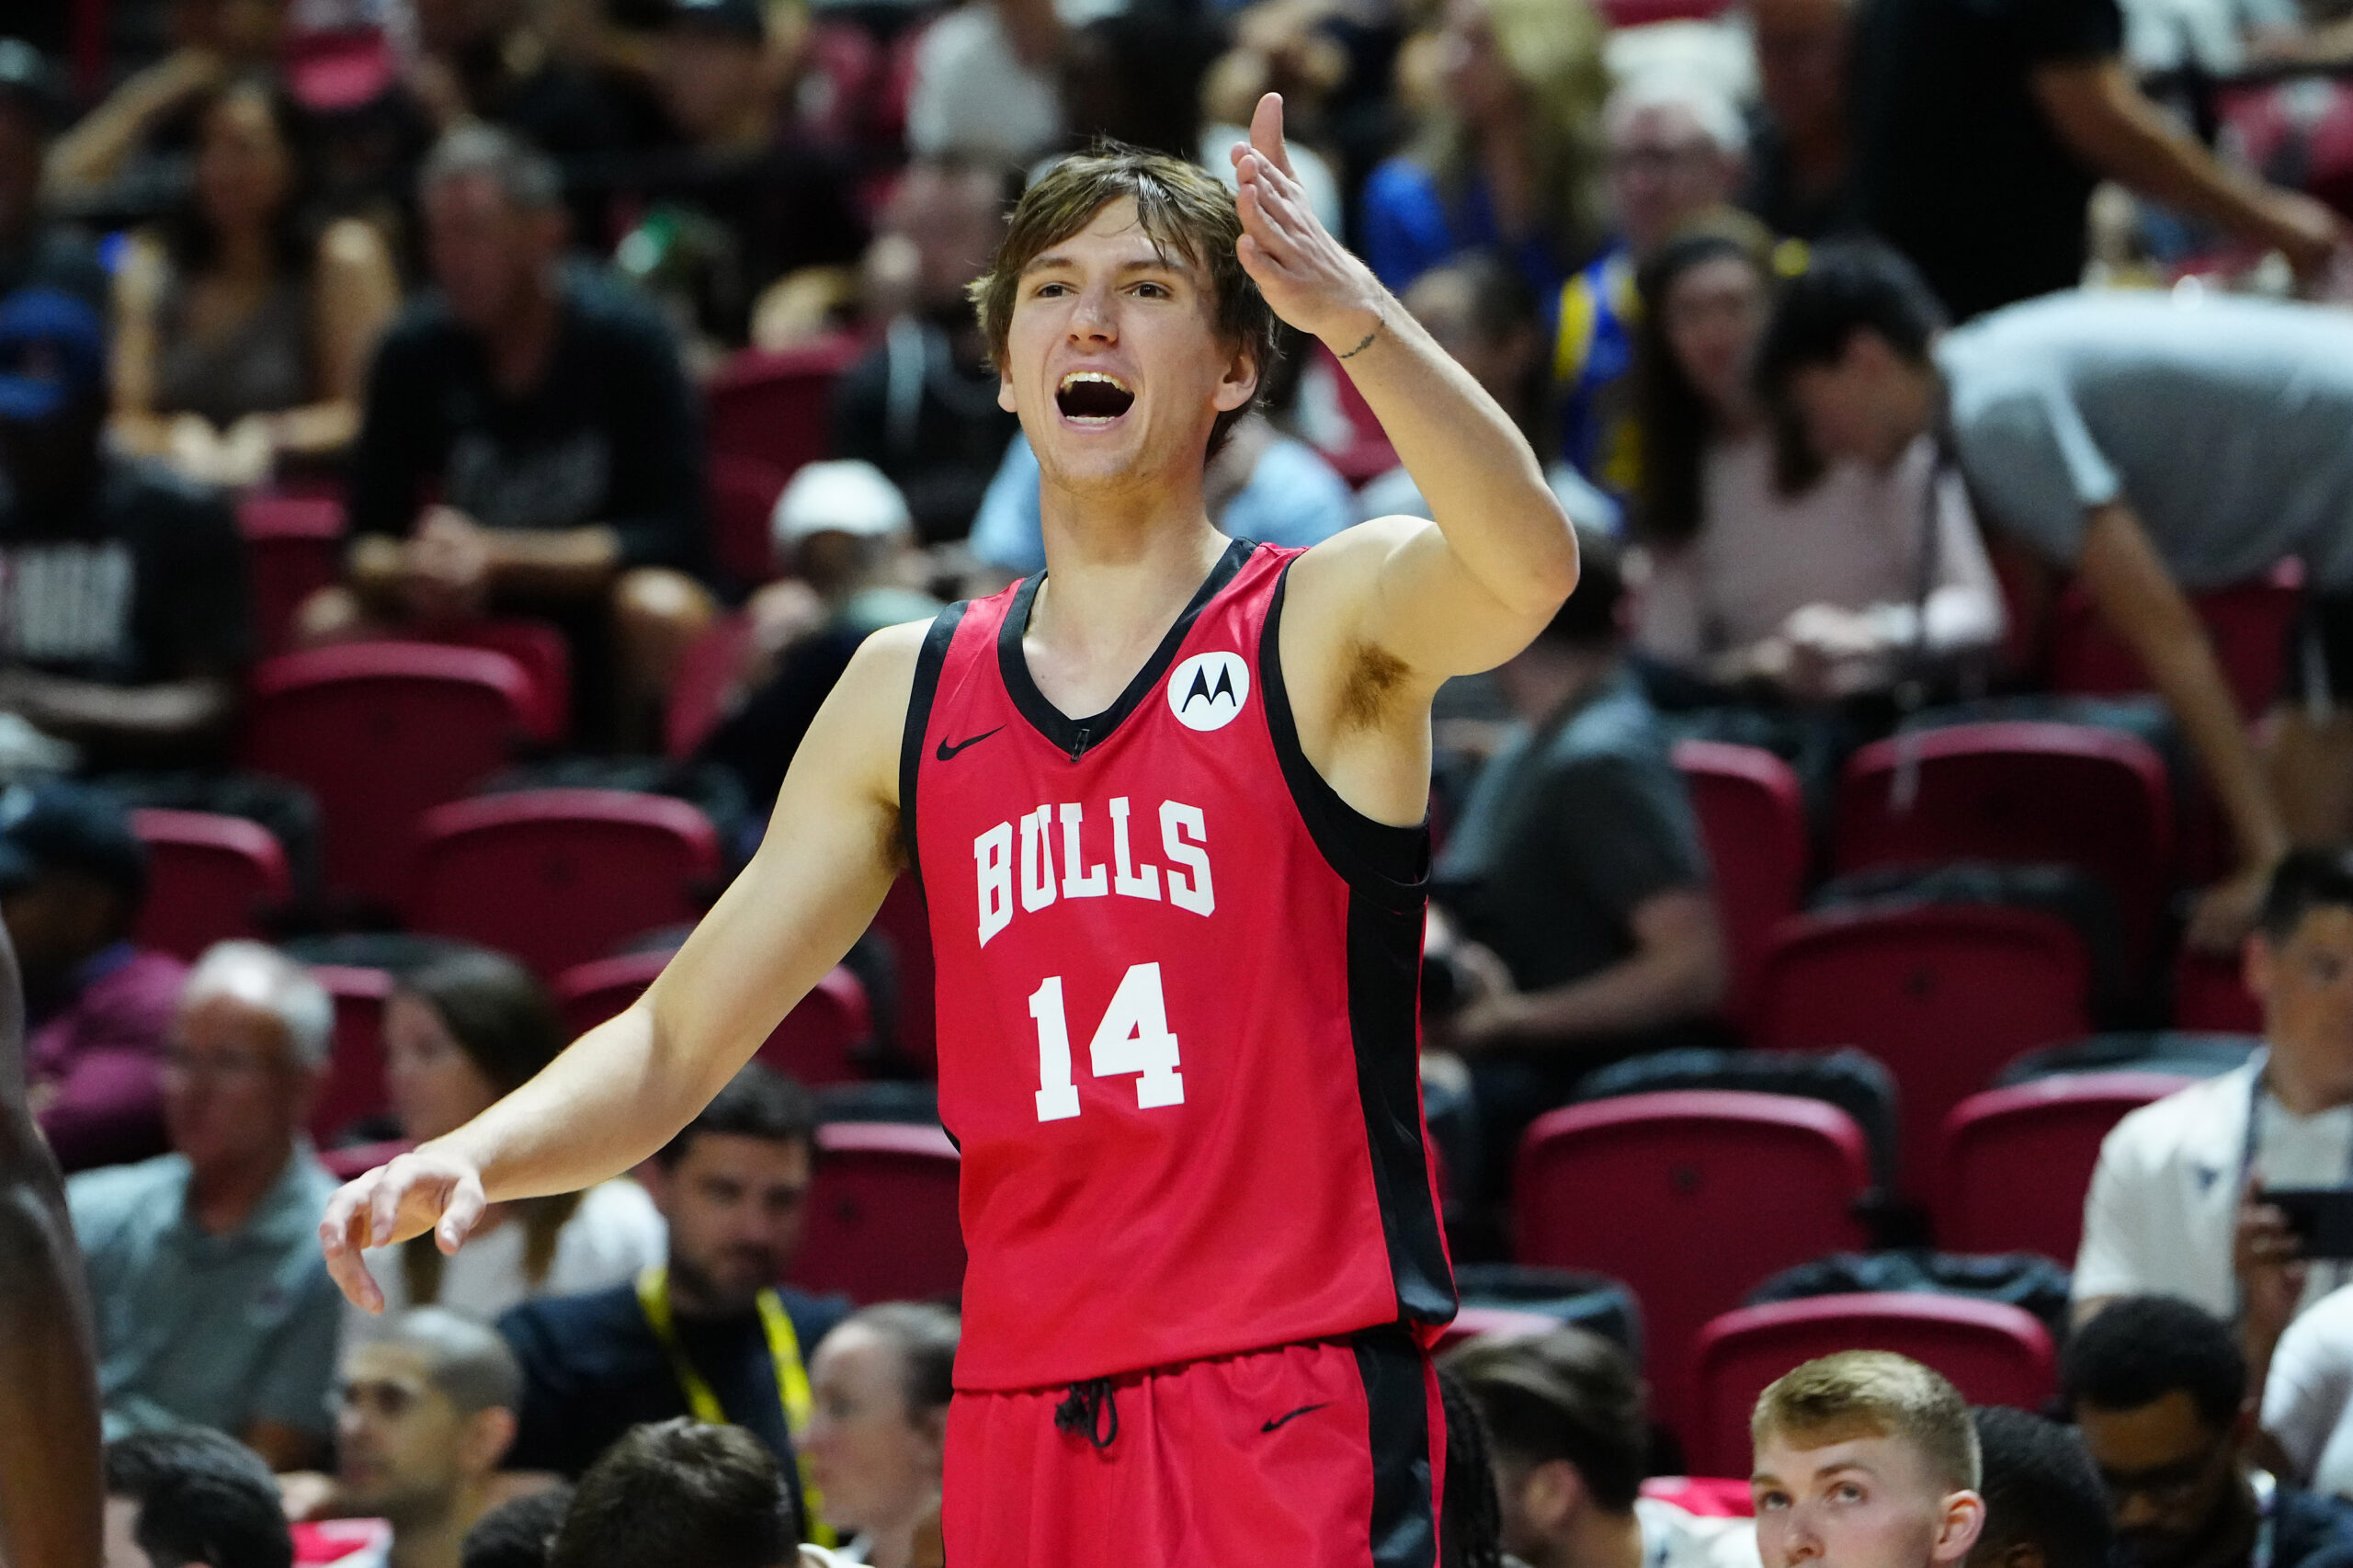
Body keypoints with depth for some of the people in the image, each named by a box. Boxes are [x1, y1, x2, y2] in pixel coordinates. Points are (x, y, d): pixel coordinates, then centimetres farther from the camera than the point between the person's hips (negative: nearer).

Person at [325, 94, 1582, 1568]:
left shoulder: (1330, 620, 0)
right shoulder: (909, 695, 13)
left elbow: (1528, 570, -25)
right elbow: (673, 1044, 14)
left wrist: (1355, 310, -38)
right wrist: (467, 1160, -5)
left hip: (1297, 1409, -5)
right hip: (1025, 1418, 5)